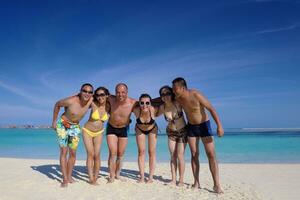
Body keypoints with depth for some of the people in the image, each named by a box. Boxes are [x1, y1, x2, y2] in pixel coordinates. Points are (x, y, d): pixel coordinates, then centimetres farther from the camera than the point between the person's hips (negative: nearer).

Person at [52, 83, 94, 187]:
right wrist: (54, 121, -5)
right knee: (64, 152, -4)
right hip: (63, 125, -4)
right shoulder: (71, 101, -29)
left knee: (73, 153, 8)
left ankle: (69, 176, 22)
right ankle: (65, 179, 3)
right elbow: (57, 105, -10)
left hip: (75, 127, 4)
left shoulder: (91, 101, -19)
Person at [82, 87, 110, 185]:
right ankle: (91, 179, -2)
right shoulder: (93, 104, -20)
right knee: (90, 154, -8)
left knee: (97, 155, -1)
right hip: (87, 131, -2)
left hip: (99, 133, 2)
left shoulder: (108, 107, -11)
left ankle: (95, 178, 10)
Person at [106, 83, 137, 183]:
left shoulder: (133, 103, -25)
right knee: (113, 153, -8)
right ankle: (112, 176, 5)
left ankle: (117, 174, 29)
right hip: (111, 128, 0)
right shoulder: (111, 99, -21)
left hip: (123, 129, 1)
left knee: (120, 154, 10)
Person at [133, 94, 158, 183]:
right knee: (141, 152, 1)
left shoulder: (152, 110, -38)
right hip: (140, 130, 1)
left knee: (152, 152, 2)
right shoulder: (136, 110, -35)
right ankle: (142, 177, 10)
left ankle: (151, 177, 11)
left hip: (152, 129, 0)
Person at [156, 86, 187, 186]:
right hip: (171, 133, 3)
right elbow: (155, 115, 4)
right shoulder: (162, 107, -13)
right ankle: (173, 179, 12)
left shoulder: (178, 103, -22)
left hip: (183, 131, -3)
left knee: (180, 156, -5)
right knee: (173, 156, 3)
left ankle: (181, 180, 8)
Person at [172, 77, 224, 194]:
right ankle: (196, 182, 13)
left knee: (211, 155, -8)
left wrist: (219, 125, -29)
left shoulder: (196, 95, -26)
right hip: (191, 127, 5)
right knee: (194, 155, 4)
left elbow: (211, 108, -22)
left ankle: (216, 185, -3)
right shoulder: (177, 99, -9)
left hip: (204, 125, -4)